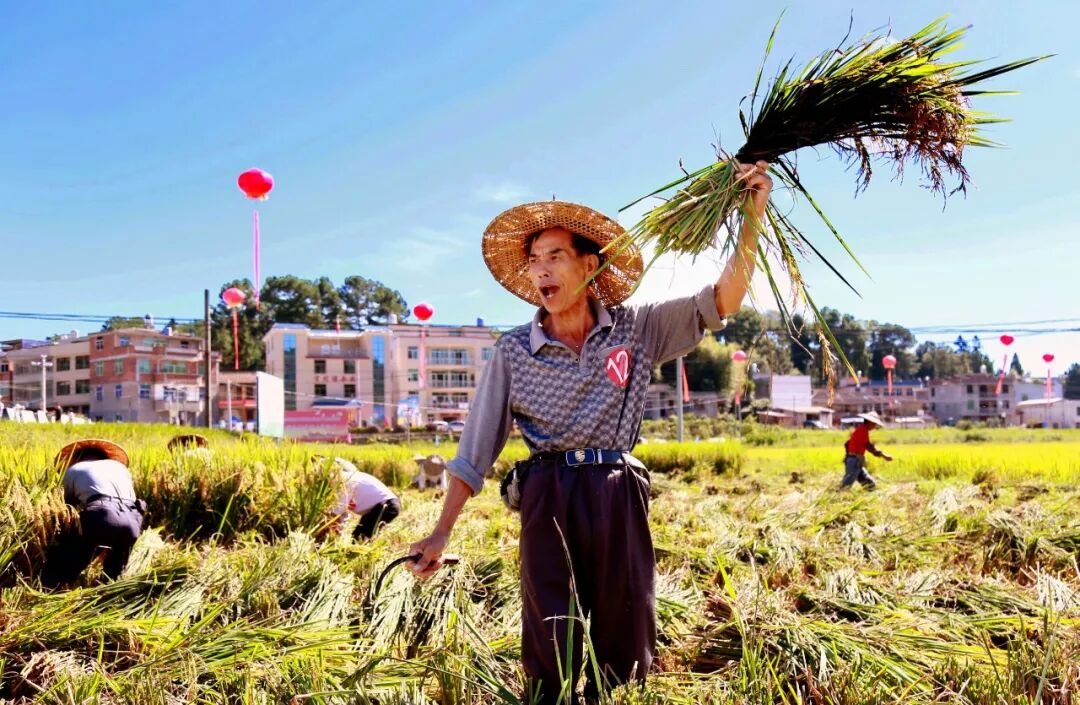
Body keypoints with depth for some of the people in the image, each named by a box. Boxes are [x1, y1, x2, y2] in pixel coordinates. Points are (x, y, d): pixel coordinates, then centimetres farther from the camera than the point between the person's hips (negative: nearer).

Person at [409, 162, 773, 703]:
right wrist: (442, 532, -1)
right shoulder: (514, 352, 3)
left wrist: (754, 215, -12)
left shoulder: (636, 329, 3)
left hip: (618, 498, 1)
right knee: (551, 657, 2)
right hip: (546, 500, 0)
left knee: (625, 647, 9)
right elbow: (476, 448, 4)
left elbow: (722, 300, -3)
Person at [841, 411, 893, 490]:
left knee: (871, 485, 8)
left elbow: (847, 444, 23)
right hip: (855, 462, -10)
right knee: (846, 485, -12)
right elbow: (869, 446, -18)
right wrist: (883, 455, -17)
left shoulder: (858, 429, 18)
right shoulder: (863, 430, -12)